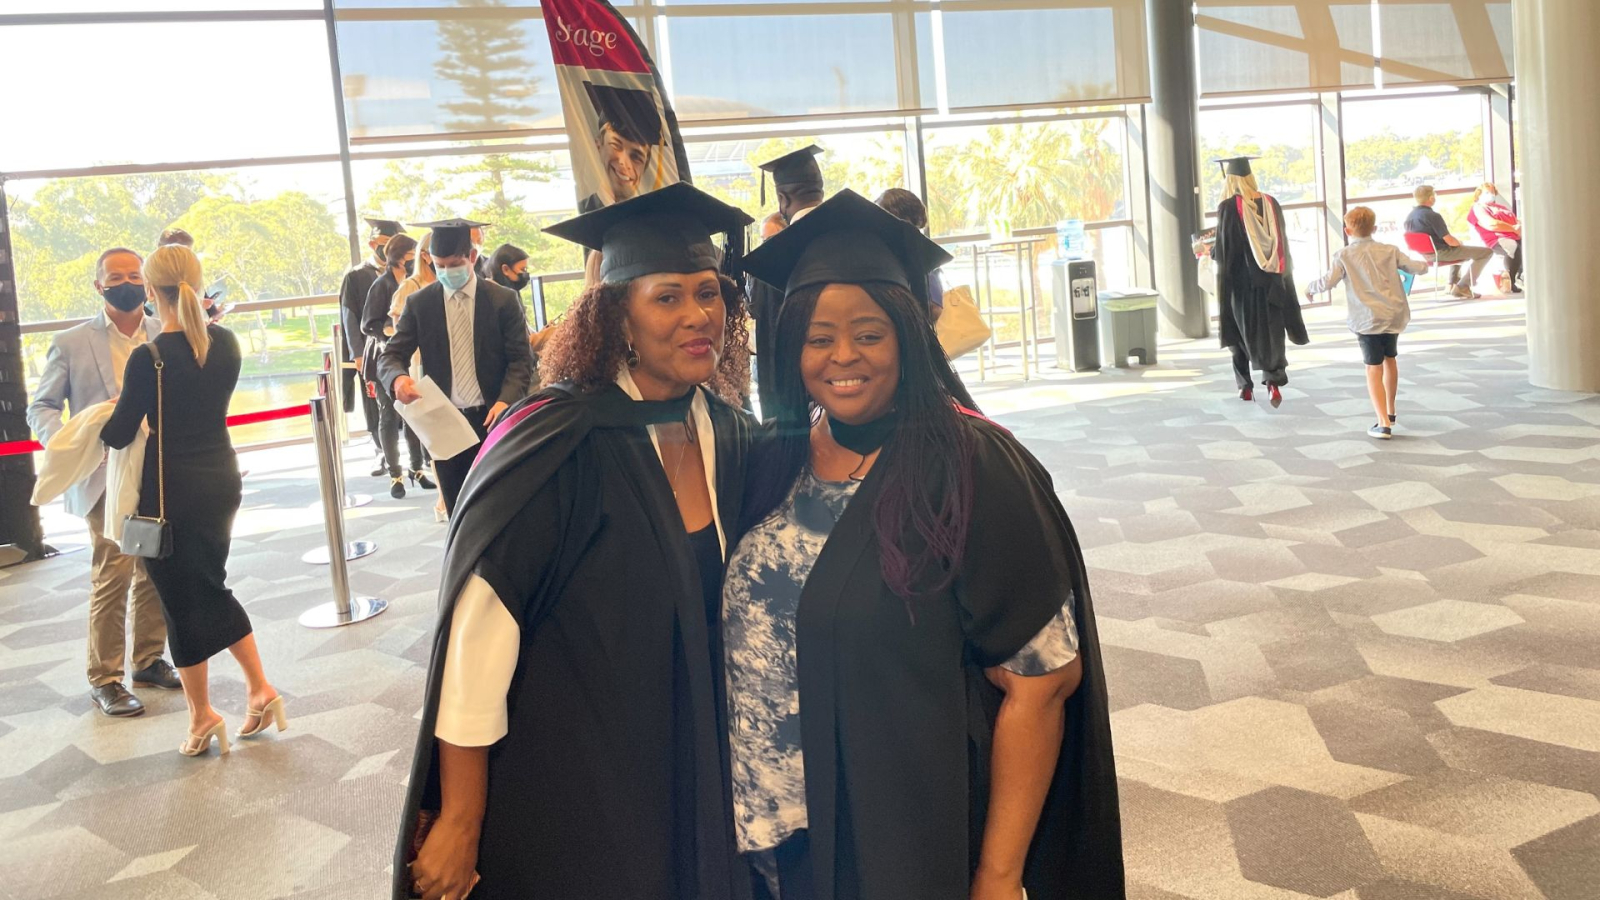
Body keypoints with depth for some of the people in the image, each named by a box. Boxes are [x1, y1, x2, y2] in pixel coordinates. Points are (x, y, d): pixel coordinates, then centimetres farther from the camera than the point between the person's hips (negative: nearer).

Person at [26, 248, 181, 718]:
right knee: (112, 577, -5)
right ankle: (104, 679, 7)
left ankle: (149, 661, 27)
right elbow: (41, 407, 2)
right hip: (106, 479, -3)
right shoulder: (71, 343, 0)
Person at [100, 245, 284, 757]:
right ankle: (259, 689, 18)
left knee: (181, 600, 9)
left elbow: (120, 435, -9)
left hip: (172, 490, -6)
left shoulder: (149, 358, -18)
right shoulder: (225, 343, -1)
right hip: (222, 480, 6)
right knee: (213, 588, 21)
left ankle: (202, 715, 20)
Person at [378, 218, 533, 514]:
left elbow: (520, 361, -3)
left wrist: (505, 401, -21)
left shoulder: (504, 300, -1)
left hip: (493, 419, -1)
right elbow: (391, 356, 0)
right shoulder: (419, 304, 3)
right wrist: (399, 378, -24)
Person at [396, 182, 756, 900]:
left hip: (687, 782, 6)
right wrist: (460, 826, -18)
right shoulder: (560, 442, -22)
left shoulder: (730, 436, -3)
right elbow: (476, 630, -21)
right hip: (561, 801, -5)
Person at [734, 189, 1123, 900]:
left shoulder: (971, 469, -16)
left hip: (919, 843, -5)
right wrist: (756, 812, 3)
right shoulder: (774, 464, 0)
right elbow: (747, 632, 8)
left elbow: (1039, 680, -16)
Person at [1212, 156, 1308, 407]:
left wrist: (1210, 251, 9)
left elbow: (1223, 249, -12)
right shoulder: (1271, 203, 3)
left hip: (1241, 281, -3)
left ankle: (1245, 386, 17)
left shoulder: (1229, 207, -11)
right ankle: (1274, 379, -11)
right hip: (1271, 279, 3)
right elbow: (1282, 242, 7)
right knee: (1271, 332, 7)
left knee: (1242, 332, 11)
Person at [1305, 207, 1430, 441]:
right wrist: (1424, 265, 35)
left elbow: (1328, 282, -12)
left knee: (1374, 369, -4)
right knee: (1390, 360, 24)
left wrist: (1310, 287, 8)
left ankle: (1384, 423, -13)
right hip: (1394, 314, 4)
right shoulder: (1389, 251, 6)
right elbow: (1415, 267, 11)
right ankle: (1390, 411, 40)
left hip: (1367, 319, -4)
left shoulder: (1344, 255, -4)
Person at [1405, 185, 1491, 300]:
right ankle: (1462, 287, 0)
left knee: (1458, 250, 39)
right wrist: (1460, 242, 1)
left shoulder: (1409, 217, 1)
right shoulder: (1433, 216, -23)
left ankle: (1453, 284, 34)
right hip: (1441, 253, -9)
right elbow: (1450, 241, -22)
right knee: (1487, 252, -1)